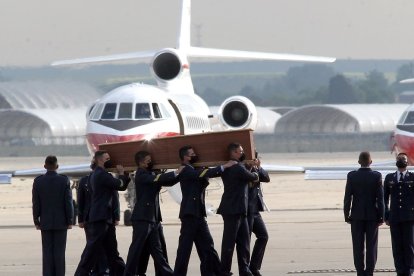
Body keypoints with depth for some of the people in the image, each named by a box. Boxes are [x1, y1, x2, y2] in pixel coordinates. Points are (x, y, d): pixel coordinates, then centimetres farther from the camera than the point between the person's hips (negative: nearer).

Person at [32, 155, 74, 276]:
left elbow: (36, 203, -1)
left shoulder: (38, 181, -3)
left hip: (45, 221, 1)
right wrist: (69, 221, 0)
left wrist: (36, 221, 7)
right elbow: (68, 202, -7)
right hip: (61, 221, -1)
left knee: (47, 252, 4)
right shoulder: (64, 180, -7)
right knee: (59, 251, 1)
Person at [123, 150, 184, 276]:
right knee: (137, 247, -6)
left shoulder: (151, 174, 16)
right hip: (142, 217, -8)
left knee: (156, 249, 8)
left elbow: (167, 182, 16)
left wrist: (178, 175, 1)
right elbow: (157, 179, -24)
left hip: (153, 217, 8)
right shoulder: (141, 174, -9)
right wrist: (176, 173, -23)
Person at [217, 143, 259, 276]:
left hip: (240, 211, 10)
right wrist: (255, 174, 18)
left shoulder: (228, 168, 12)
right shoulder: (238, 168, -16)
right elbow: (254, 177, -3)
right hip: (233, 210, -10)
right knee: (229, 242, -3)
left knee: (244, 241, 10)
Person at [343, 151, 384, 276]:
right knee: (371, 246, 4)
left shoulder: (352, 176, -5)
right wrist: (381, 217, -1)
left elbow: (347, 197, -5)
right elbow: (380, 198, -7)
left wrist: (347, 215, 2)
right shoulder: (377, 176, -6)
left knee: (358, 247, 4)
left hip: (357, 216, 0)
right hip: (372, 216, 0)